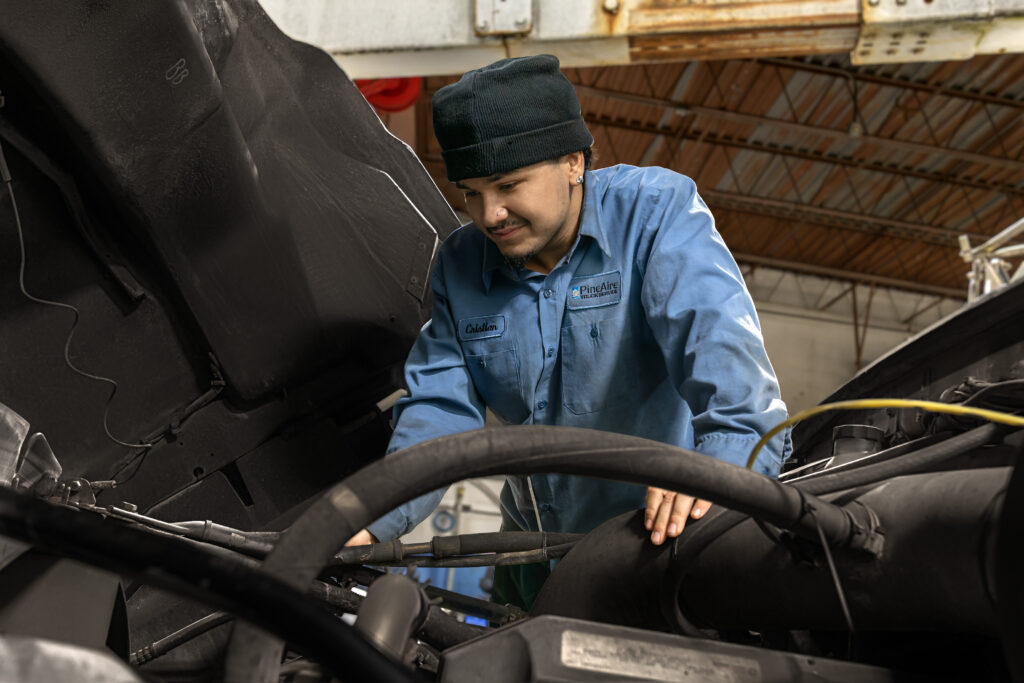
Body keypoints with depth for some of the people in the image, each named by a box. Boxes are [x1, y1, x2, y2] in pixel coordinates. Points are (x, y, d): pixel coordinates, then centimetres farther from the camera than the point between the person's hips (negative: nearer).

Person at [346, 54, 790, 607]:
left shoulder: (659, 212, -15)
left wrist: (723, 455, -49)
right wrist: (374, 520, -18)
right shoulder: (460, 264, -2)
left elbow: (715, 334, -31)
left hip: (670, 528, -4)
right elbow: (439, 407, -4)